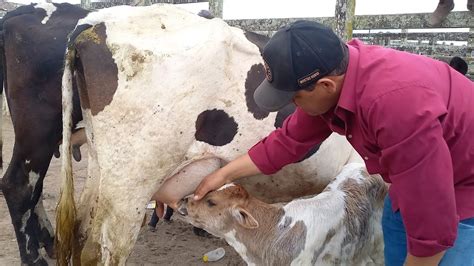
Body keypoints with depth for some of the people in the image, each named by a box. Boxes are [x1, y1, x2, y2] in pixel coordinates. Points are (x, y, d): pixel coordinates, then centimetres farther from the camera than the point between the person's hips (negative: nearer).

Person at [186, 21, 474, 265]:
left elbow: (432, 222, -32)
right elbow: (289, 140, 1)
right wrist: (225, 174, 4)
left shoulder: (397, 103, -40)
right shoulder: (329, 71, -12)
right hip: (412, 185, 7)